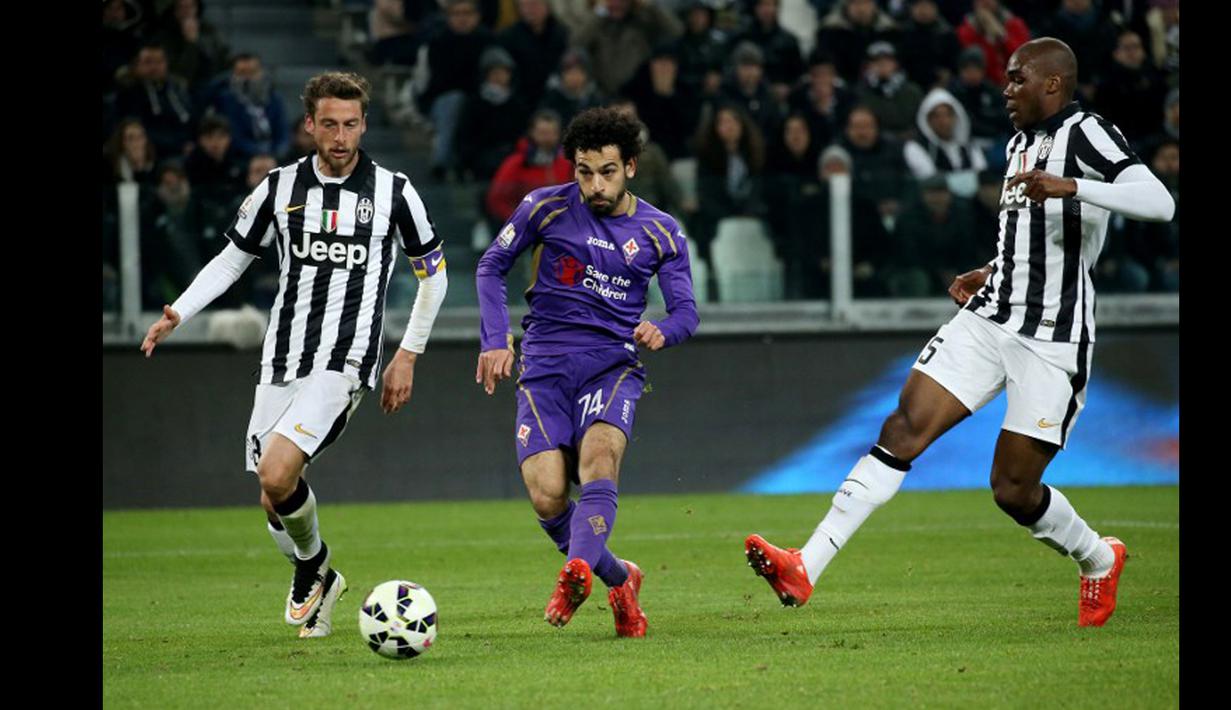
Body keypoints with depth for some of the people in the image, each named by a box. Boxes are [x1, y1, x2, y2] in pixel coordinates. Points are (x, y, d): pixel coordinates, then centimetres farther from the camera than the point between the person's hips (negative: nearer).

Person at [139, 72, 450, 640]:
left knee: (277, 475, -23)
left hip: (346, 363, -4)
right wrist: (179, 312, 1)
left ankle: (312, 568, 5)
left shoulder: (393, 192, 0)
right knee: (274, 502, 1)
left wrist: (408, 356, 8)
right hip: (282, 362, 4)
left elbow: (433, 274, 12)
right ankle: (316, 577, 30)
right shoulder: (280, 187, 6)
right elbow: (233, 258, 16)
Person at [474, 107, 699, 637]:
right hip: (545, 367, 0)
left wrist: (661, 332, -19)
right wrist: (495, 341, -2)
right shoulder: (547, 207, 1)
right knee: (547, 496, -14)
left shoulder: (660, 232, 5)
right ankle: (618, 579, 11)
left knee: (599, 455, -31)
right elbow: (491, 266, 9)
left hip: (613, 364, 0)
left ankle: (577, 572, -50)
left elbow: (685, 311, 5)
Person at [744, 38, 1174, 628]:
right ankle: (805, 569, -15)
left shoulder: (1084, 135, -11)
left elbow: (1158, 203, -26)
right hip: (990, 319, 7)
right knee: (903, 429, -8)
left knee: (1013, 489, -3)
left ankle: (1098, 560, 28)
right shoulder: (1021, 143, 17)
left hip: (1052, 341, -7)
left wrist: (1069, 186, -34)